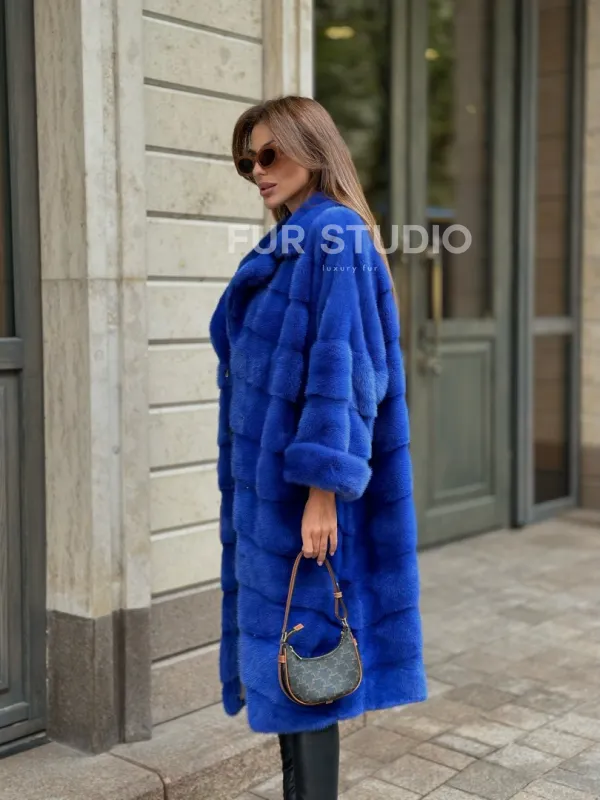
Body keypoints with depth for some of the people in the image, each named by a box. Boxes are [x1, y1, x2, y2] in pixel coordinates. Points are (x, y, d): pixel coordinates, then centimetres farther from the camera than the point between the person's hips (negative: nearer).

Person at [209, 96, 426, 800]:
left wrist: (322, 493, -23)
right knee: (282, 655, 14)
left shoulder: (334, 240, -13)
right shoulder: (291, 245, 17)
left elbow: (340, 367, -20)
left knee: (296, 651, -3)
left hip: (298, 483, -10)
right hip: (267, 482, 10)